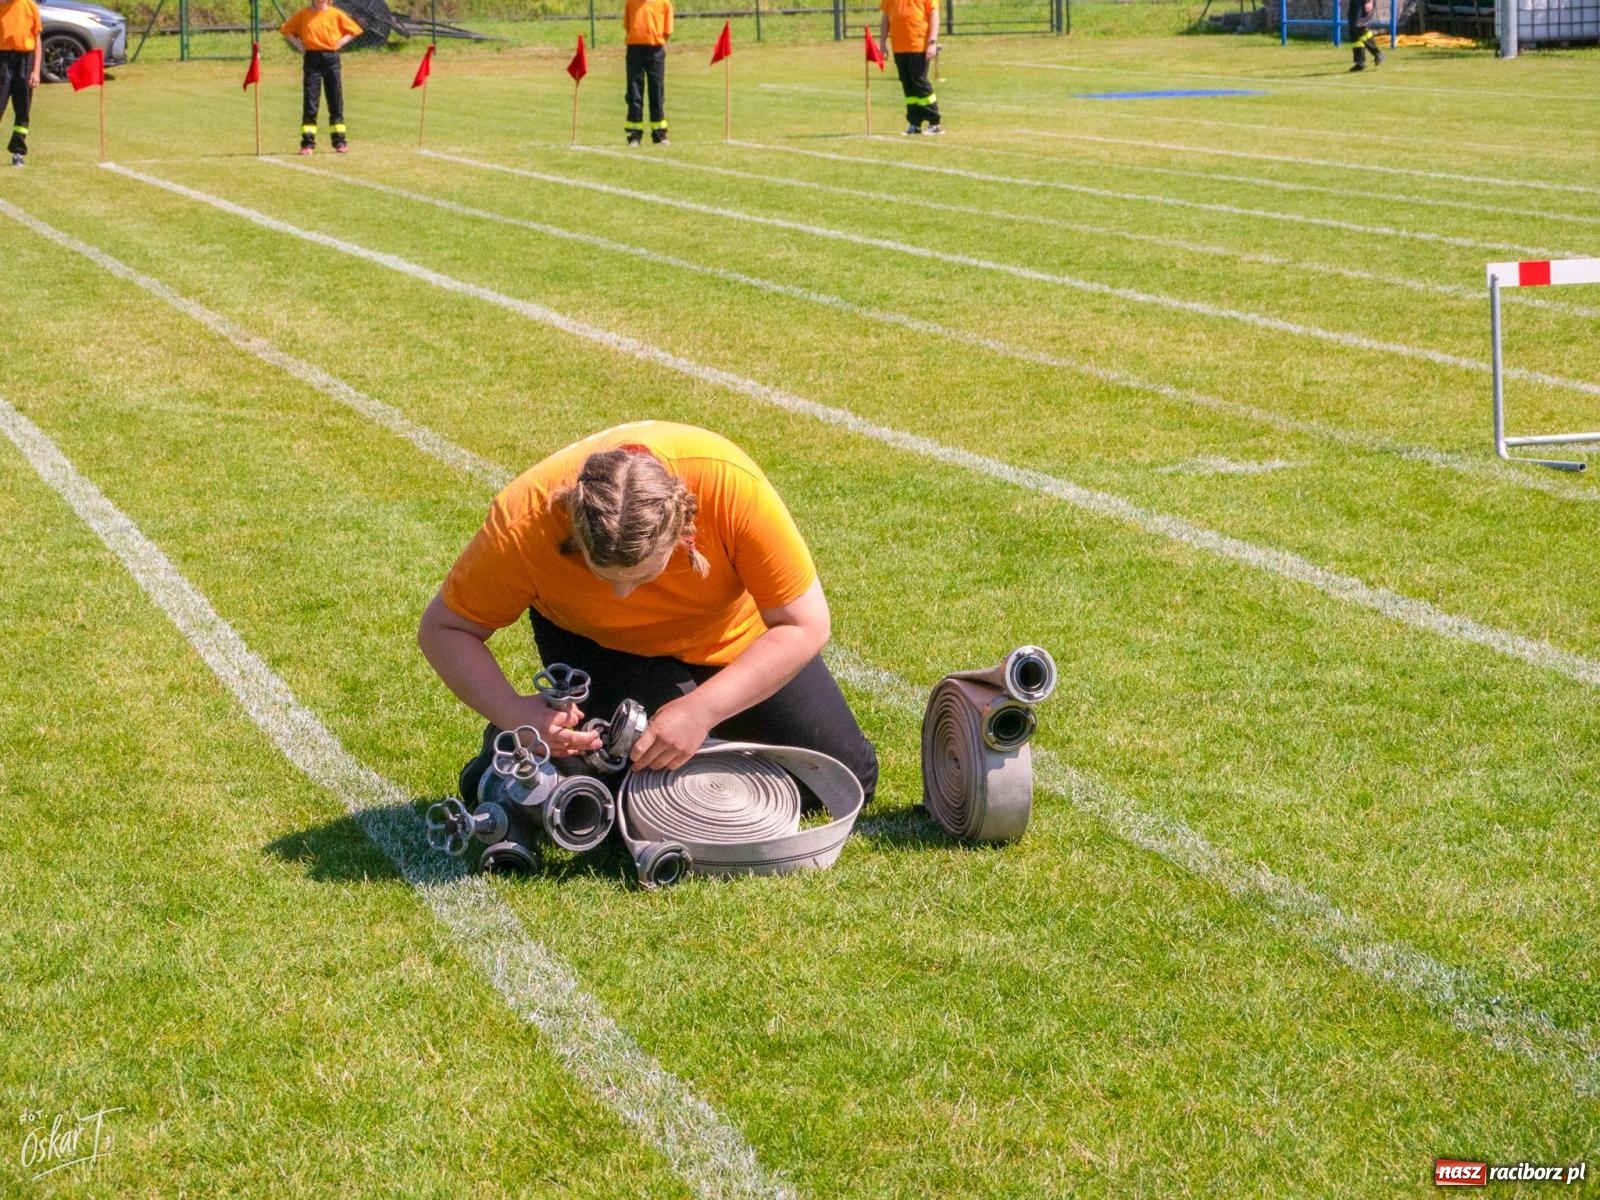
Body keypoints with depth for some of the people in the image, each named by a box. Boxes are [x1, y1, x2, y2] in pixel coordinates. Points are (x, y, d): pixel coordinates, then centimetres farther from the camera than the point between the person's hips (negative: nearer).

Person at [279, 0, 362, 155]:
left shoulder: (336, 14, 3)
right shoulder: (303, 14, 4)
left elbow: (354, 30, 10)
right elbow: (286, 30, 14)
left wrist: (339, 43, -1)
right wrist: (299, 45, 2)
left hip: (331, 59, 0)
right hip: (312, 59, 0)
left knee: (336, 102, 3)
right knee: (310, 103, -3)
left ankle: (339, 142, 8)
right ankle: (307, 142, -2)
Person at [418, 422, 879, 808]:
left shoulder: (733, 484, -39)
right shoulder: (527, 519, -37)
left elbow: (805, 626, -30)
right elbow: (443, 628, -23)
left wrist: (701, 711, -38)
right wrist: (515, 712, -39)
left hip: (732, 636, 1)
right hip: (599, 646, -1)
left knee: (850, 778, -1)